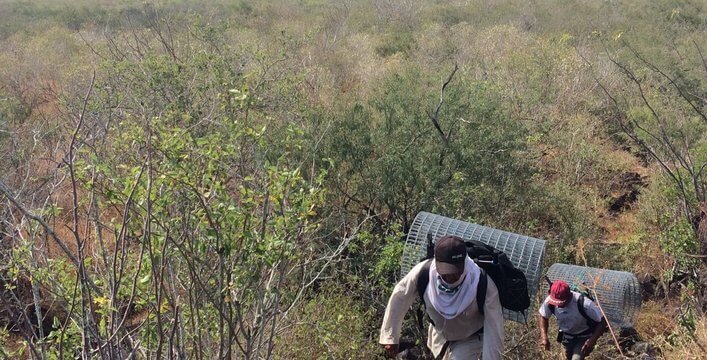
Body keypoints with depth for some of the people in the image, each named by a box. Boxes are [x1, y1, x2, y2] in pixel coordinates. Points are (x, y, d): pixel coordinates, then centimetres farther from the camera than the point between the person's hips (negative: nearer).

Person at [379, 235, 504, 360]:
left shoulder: (484, 285, -38)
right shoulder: (423, 272, -34)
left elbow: (494, 331, -30)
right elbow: (399, 298, -17)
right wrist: (390, 337, -12)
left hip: (472, 338, -3)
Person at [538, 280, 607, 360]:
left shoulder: (583, 303, -38)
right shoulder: (550, 301, -27)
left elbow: (602, 321, -28)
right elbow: (543, 316, -8)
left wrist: (592, 340, -37)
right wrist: (544, 336, -22)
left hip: (584, 337, -4)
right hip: (566, 336, 4)